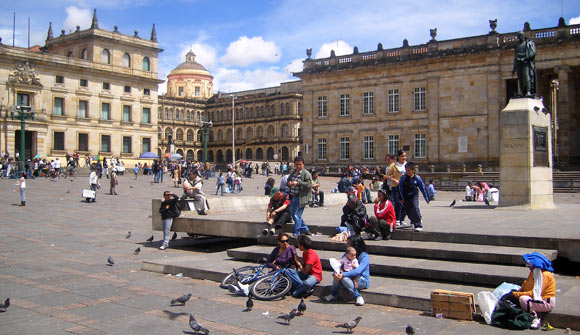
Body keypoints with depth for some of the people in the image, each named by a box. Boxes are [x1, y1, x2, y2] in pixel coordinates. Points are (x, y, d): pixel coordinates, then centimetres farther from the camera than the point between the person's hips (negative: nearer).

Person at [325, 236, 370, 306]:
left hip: (363, 281, -6)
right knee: (337, 275, -24)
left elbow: (358, 271, -28)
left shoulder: (364, 256, -14)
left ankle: (358, 297, -22)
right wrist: (335, 274, -26)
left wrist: (343, 274, -37)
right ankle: (333, 294, -7)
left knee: (344, 278, -32)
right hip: (350, 278, 6)